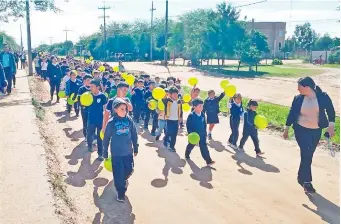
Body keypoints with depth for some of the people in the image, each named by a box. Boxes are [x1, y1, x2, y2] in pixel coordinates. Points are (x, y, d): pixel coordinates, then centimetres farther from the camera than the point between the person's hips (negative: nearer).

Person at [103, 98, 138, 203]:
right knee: (118, 173, 4)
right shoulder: (111, 122, -12)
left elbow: (134, 135, 4)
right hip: (116, 153, -3)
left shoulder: (129, 120, -5)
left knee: (129, 170, 16)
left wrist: (135, 148, 9)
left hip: (128, 152, 3)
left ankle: (124, 179, 50)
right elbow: (106, 138, -4)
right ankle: (121, 192, 23)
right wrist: (105, 153, 0)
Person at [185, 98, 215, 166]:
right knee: (191, 145, 19)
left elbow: (204, 124, 9)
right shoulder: (191, 115, -18)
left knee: (204, 147, -2)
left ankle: (208, 160, -5)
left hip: (201, 134, 3)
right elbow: (188, 125, -14)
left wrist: (204, 132, 11)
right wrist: (190, 133, -19)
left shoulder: (202, 115, -2)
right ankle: (187, 154, 46)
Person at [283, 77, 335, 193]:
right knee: (306, 154, -9)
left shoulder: (323, 97, -11)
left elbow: (331, 111, -2)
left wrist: (331, 126, -14)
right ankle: (307, 181, 1)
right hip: (301, 130, -1)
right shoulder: (298, 98, -7)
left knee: (308, 155, 13)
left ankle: (301, 177, 32)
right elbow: (292, 113, 1)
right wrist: (287, 129, 4)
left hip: (316, 131, 1)